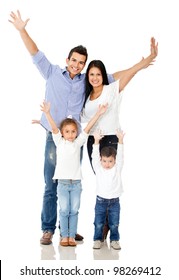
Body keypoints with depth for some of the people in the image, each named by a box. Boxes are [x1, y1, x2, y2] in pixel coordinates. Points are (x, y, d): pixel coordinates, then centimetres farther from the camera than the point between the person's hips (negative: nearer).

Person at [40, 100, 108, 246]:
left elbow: (87, 128, 0)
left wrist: (98, 113, -6)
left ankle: (72, 236, 13)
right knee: (64, 210, 2)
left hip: (76, 182, 2)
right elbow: (54, 128, -11)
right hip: (63, 182, -2)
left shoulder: (78, 142, 7)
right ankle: (64, 236, 11)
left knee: (74, 211, 5)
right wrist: (47, 113, -25)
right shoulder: (59, 142, 2)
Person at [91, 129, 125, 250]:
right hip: (101, 200, 0)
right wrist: (96, 141, -26)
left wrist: (120, 140, -24)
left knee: (114, 223, 7)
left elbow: (120, 156, -12)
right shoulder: (98, 168, -2)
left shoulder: (117, 168, -2)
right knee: (99, 223, 4)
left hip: (114, 201, 0)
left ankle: (114, 240, 22)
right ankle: (98, 239, 19)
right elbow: (95, 156, -13)